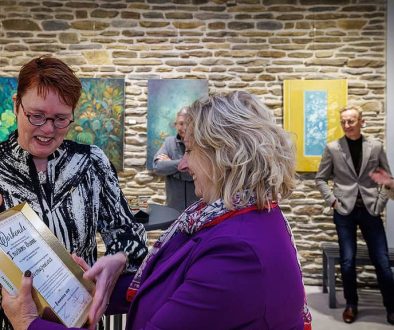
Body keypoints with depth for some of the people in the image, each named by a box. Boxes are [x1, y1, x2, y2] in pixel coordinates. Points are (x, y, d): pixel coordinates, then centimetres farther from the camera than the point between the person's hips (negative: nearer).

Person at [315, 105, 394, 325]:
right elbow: (321, 179, 5)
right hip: (344, 211, -1)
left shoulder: (376, 147, 2)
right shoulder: (332, 148, -1)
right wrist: (332, 200, -5)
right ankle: (351, 304, 25)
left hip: (370, 210, 1)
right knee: (348, 261, 5)